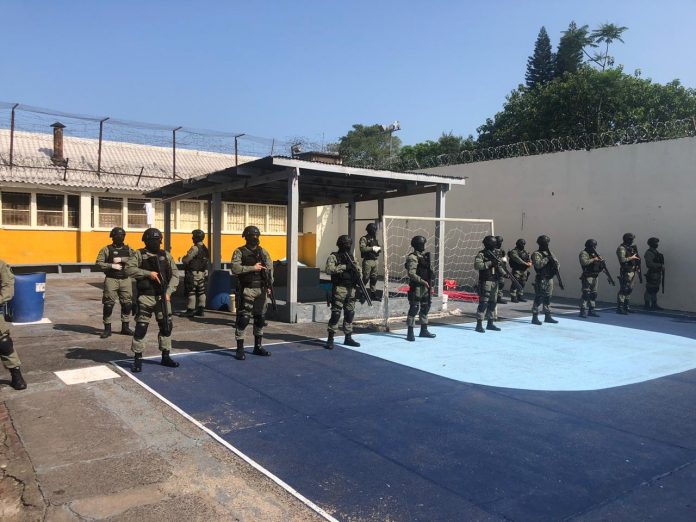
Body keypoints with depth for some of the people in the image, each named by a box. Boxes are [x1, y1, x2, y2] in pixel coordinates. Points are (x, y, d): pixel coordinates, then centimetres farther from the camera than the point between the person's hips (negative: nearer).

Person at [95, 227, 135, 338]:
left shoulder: (128, 249, 9)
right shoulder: (106, 249, 2)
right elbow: (99, 263, -6)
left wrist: (121, 259, -16)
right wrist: (112, 265, -16)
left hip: (126, 280, 3)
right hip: (111, 280, -3)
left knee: (127, 303, 6)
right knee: (108, 304, -2)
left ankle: (125, 327, 19)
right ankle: (107, 328, 8)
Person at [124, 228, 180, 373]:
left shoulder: (166, 255, 8)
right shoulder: (139, 254, 0)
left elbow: (175, 274, 4)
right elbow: (129, 268, -13)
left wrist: (169, 291, -7)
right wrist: (148, 273, -19)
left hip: (163, 296, 4)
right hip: (146, 297, -4)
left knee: (167, 326, 8)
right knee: (141, 327, -4)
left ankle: (165, 357, 21)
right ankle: (138, 359, 9)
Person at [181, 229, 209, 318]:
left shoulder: (195, 248, -16)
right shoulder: (205, 249, 11)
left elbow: (185, 260, -16)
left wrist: (183, 258, 6)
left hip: (193, 274, -8)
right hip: (203, 274, 8)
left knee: (191, 292, -2)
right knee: (201, 292, 10)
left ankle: (190, 310, 0)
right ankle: (201, 310, 13)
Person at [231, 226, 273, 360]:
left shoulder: (263, 251, 11)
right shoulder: (239, 252, -3)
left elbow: (270, 268, 12)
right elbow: (235, 268, -16)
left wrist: (269, 285, 3)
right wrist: (252, 268, -17)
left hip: (261, 289, 5)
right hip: (247, 290, -5)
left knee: (260, 318, 11)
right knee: (243, 319, -6)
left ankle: (258, 346, 23)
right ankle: (240, 349, 2)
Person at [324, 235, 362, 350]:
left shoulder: (351, 257, 15)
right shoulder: (333, 257, -3)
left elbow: (358, 270, 17)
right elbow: (329, 269, -19)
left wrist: (358, 273, -6)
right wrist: (344, 266, -22)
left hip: (351, 289, 6)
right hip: (339, 289, -6)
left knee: (350, 314, 10)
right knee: (336, 314, -7)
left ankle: (348, 338, 20)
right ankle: (330, 339, -1)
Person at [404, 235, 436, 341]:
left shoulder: (425, 255, 12)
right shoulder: (412, 258, -14)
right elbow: (411, 274, -22)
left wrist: (430, 280, 9)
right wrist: (422, 281, -23)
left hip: (425, 287, 9)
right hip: (416, 287, -9)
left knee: (425, 308, 15)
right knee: (414, 309, -7)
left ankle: (424, 330, 26)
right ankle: (410, 333, -2)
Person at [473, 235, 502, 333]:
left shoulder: (495, 254, 14)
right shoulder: (481, 254, -8)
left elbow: (499, 266, 20)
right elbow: (476, 265, -21)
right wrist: (490, 263, -24)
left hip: (495, 282, 7)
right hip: (485, 281, -7)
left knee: (492, 302, 11)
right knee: (483, 302, -10)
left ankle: (490, 323, 20)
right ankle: (479, 324, -7)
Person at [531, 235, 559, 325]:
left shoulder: (549, 253, 15)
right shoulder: (536, 254, -7)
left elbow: (556, 262, 12)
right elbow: (538, 265, -22)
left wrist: (556, 268, -8)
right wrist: (547, 258, -21)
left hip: (550, 279, 7)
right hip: (541, 279, -7)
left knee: (547, 299, 13)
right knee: (538, 299, -6)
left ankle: (547, 317, 20)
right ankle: (535, 318, -3)